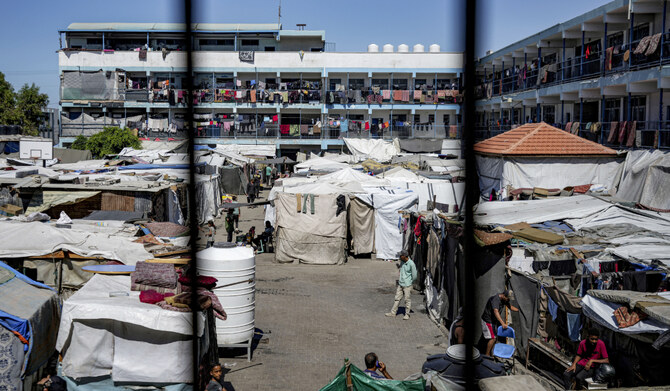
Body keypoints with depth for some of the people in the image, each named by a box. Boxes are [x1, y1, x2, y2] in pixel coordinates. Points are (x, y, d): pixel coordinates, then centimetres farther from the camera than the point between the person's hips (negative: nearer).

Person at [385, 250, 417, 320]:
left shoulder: (411, 264, -16)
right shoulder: (402, 262, 5)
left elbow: (414, 276, -10)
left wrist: (409, 282, 2)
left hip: (407, 285, -7)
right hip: (400, 284, 7)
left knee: (407, 299, 2)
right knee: (397, 298, 10)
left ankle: (407, 314, 12)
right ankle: (393, 312, 15)